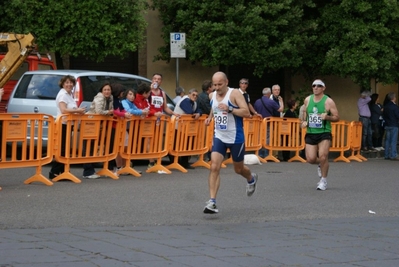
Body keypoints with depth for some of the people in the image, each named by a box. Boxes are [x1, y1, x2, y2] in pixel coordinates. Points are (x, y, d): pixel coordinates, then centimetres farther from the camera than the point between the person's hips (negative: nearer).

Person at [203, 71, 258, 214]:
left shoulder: (234, 93, -14)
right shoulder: (212, 96, 3)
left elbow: (246, 112, -21)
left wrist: (230, 109, -32)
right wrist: (210, 117, 7)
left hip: (235, 138, -4)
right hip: (219, 137, 4)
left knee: (238, 169, 14)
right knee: (214, 167, -14)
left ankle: (251, 179, 51)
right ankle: (212, 202, -17)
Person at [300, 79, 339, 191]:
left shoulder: (328, 101, -7)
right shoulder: (307, 100, 6)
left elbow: (337, 117, -5)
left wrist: (327, 117, -23)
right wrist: (304, 121, 6)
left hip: (324, 133, -4)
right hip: (310, 133, 4)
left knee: (323, 157, -16)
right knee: (310, 159, -4)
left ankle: (323, 181, 3)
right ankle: (321, 164, 33)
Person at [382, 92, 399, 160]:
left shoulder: (385, 106, 7)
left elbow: (383, 115, 12)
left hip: (387, 125, 7)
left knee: (387, 140, 11)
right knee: (393, 141, -5)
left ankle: (386, 155, 13)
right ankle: (393, 155, -7)